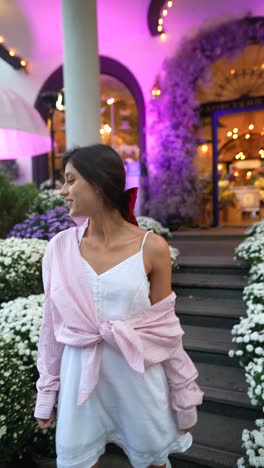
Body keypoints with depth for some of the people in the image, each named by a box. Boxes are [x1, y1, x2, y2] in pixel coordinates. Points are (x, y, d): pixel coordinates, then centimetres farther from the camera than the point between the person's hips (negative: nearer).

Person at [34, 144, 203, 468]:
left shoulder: (152, 247, -12)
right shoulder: (60, 248, -6)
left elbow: (164, 329, -4)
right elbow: (52, 325, 3)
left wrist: (184, 397, 3)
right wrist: (46, 392, 9)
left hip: (138, 377, -1)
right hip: (80, 377, 2)